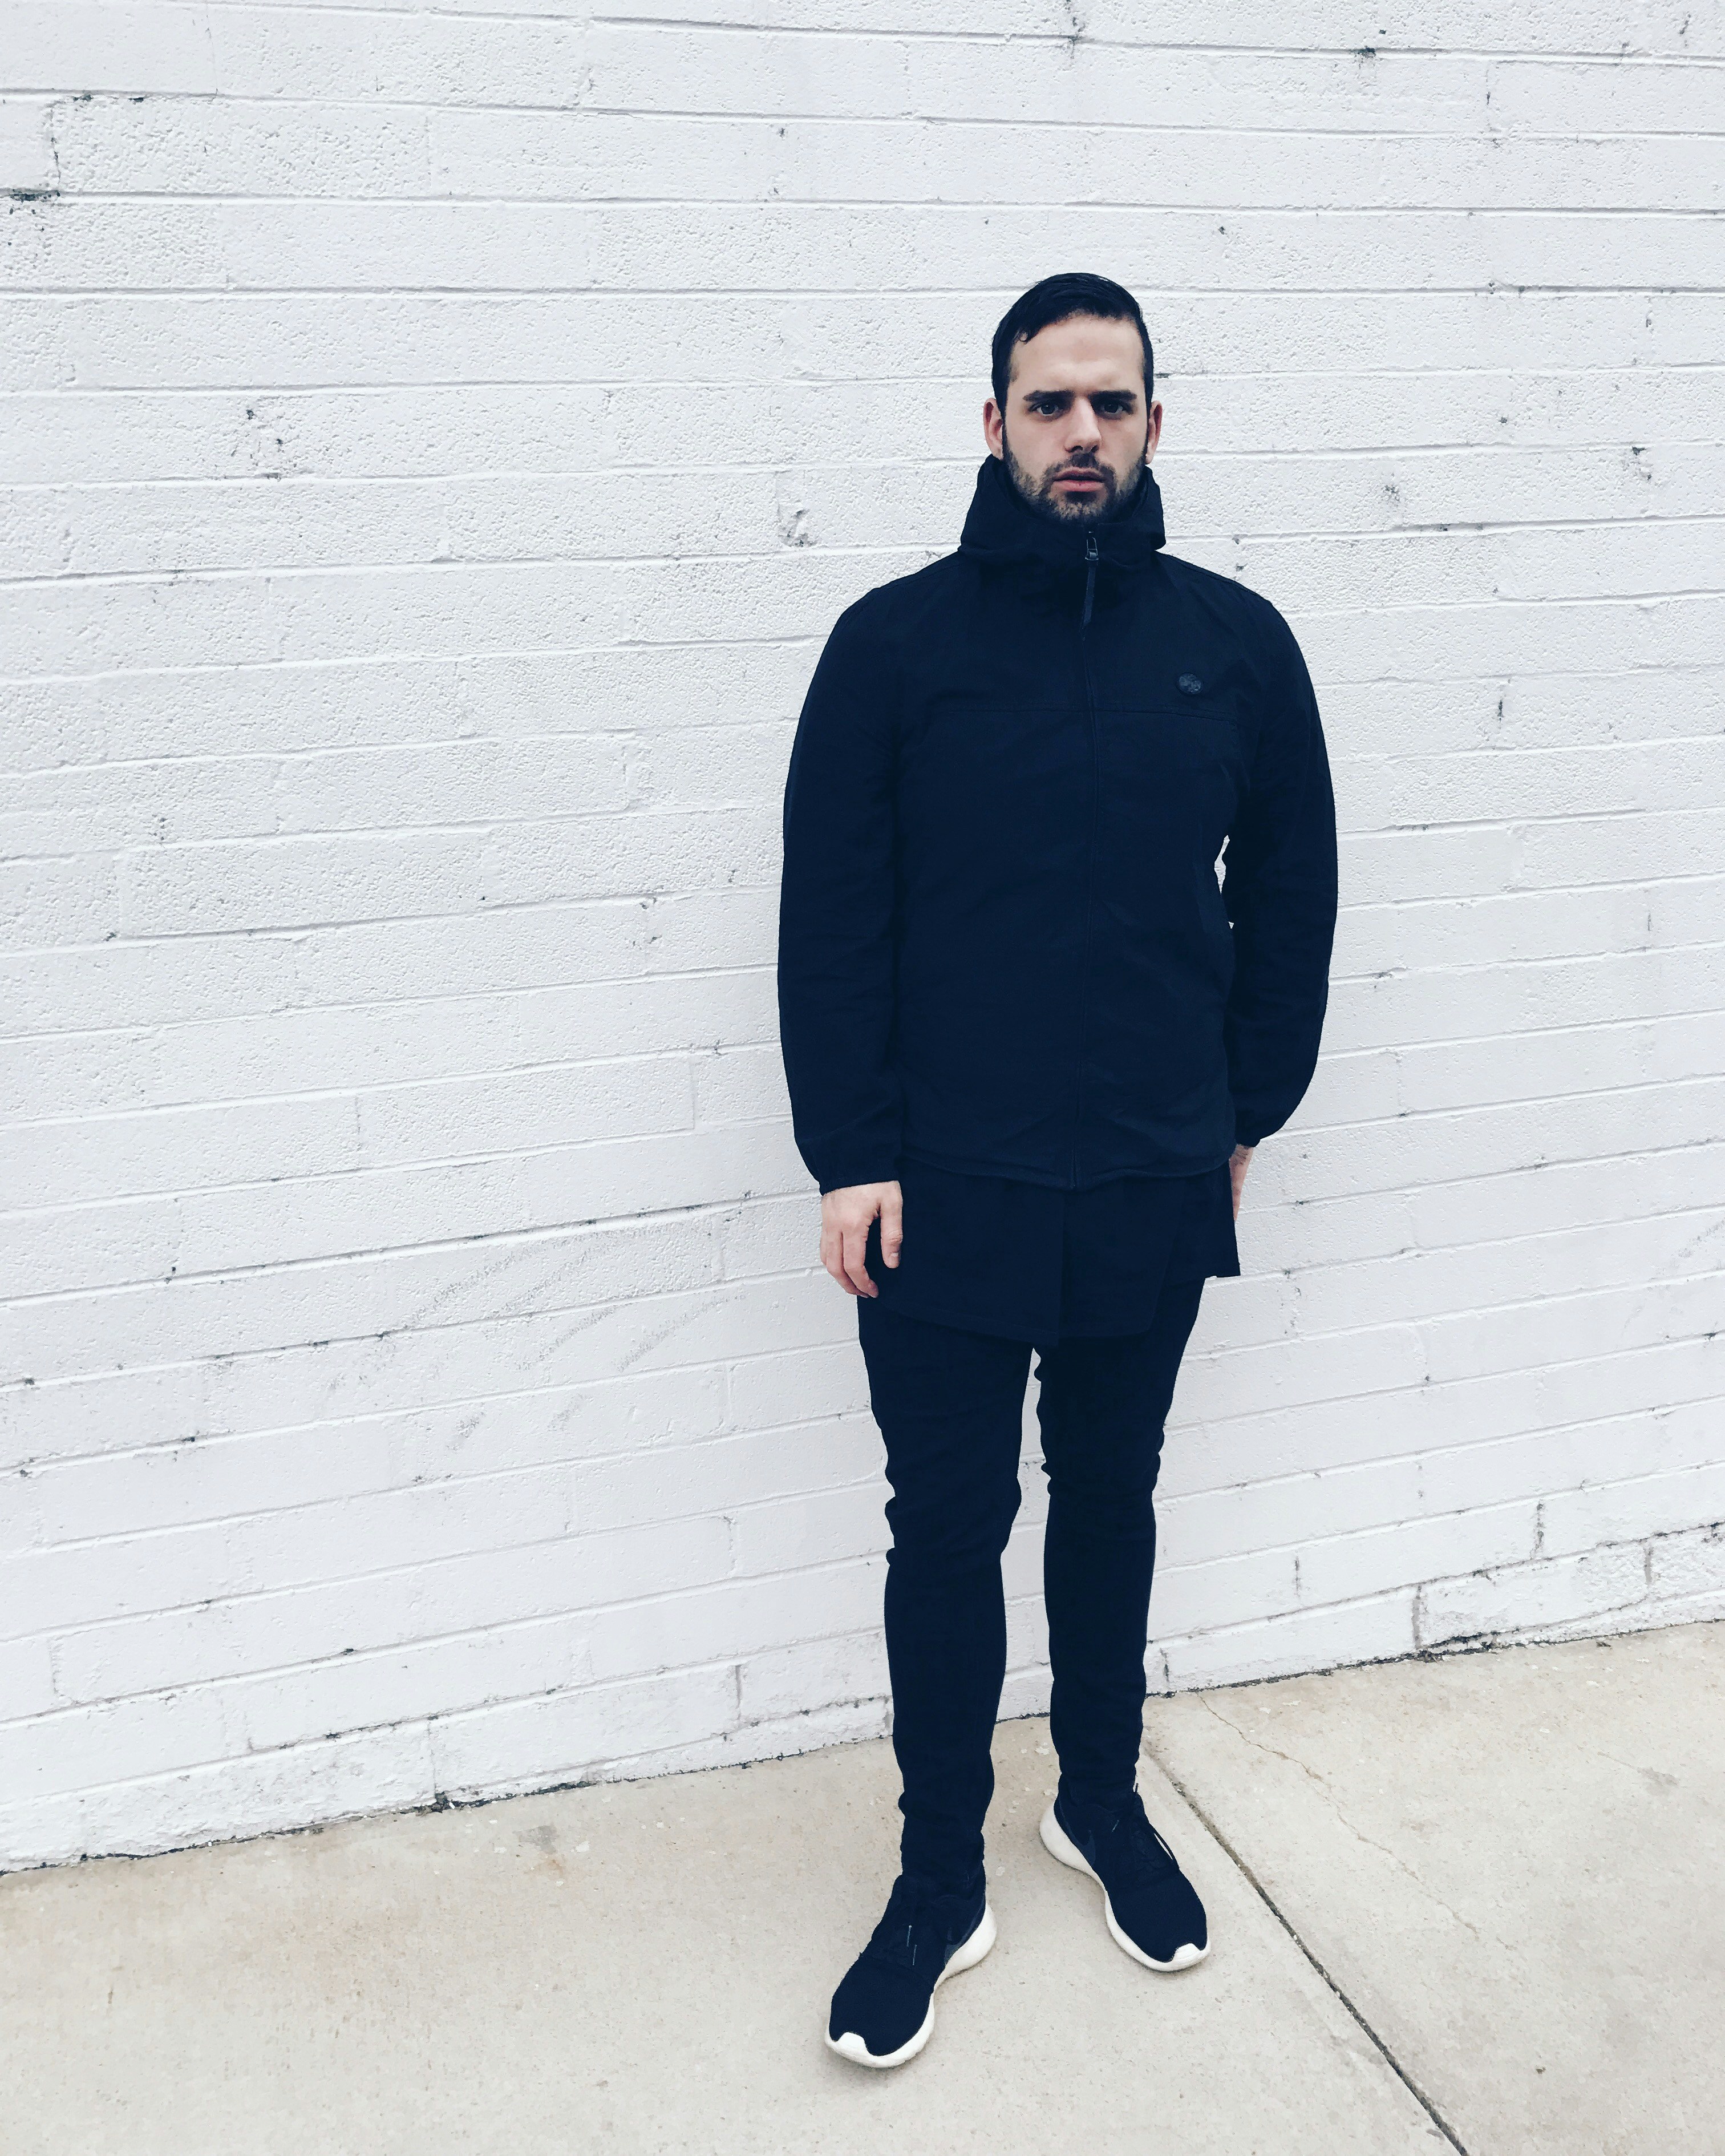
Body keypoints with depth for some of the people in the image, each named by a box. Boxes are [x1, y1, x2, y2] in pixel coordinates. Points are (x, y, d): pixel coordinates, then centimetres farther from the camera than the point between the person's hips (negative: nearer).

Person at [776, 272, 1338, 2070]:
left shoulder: (1236, 642, 1)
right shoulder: (894, 643, -5)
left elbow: (1289, 899, 8)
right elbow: (828, 922, -5)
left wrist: (1245, 1114, 9)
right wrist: (849, 1157, -9)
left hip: (1154, 1190, 2)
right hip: (943, 1195, -2)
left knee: (1112, 1506, 19)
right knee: (948, 1534, 9)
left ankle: (1103, 1799, 41)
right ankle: (941, 1881, 27)